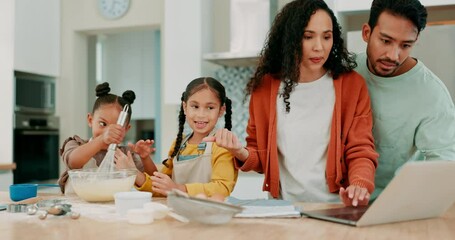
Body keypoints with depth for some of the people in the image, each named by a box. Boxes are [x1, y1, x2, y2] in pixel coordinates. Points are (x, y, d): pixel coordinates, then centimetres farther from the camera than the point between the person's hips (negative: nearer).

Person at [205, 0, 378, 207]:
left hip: (336, 208, -1)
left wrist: (359, 186, -22)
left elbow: (360, 151, -1)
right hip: (283, 210, 2)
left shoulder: (352, 85, 1)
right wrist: (242, 153, -9)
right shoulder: (265, 87, 5)